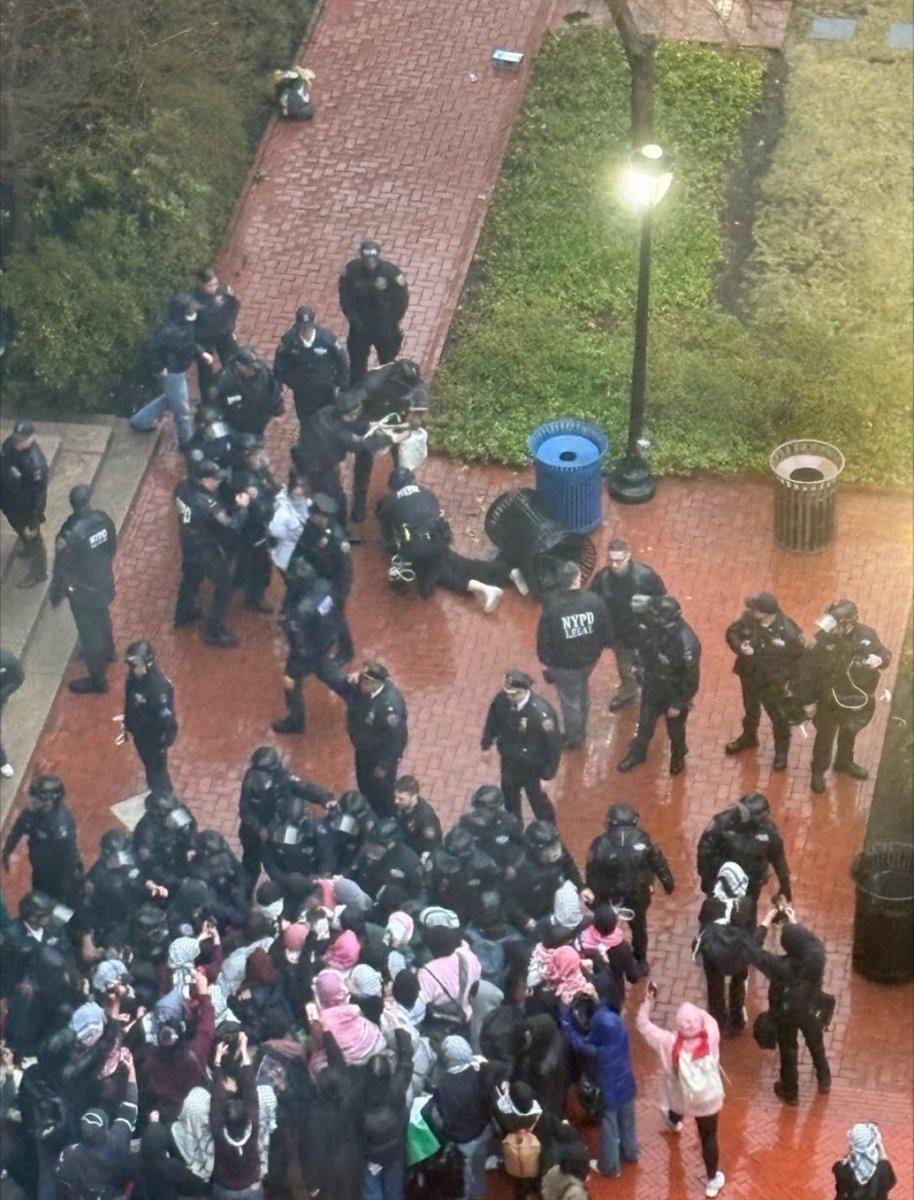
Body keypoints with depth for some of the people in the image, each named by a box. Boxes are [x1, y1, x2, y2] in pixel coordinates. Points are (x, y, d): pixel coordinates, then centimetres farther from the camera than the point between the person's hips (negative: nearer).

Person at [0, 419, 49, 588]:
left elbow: (39, 496, -28)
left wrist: (33, 524, -19)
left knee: (32, 538, 19)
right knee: (20, 530, 35)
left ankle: (38, 573, 43)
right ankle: (26, 548, 65)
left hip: (26, 509, -7)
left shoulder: (35, 464, -40)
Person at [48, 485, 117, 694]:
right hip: (104, 582, 6)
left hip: (83, 591, -6)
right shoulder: (103, 519, -17)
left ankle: (98, 679, 28)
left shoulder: (70, 535, -35)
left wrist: (55, 594, -5)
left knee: (89, 633, 13)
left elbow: (62, 569, -22)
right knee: (102, 619, 33)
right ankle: (107, 652, 59)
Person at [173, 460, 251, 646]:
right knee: (224, 585, 12)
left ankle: (184, 614, 54)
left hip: (188, 543, 7)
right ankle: (215, 631, 21)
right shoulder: (207, 504, -38)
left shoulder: (183, 488, -18)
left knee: (191, 577, 32)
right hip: (206, 549, -7)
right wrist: (242, 507, -17)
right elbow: (231, 526, -31)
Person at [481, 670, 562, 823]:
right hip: (509, 761, 5)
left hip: (532, 768, -5)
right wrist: (486, 744, 12)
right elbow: (493, 721, 1)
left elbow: (554, 745, -24)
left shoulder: (542, 713, -36)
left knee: (538, 800, 16)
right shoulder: (502, 699, -22)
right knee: (509, 794, 28)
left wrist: (548, 775, -17)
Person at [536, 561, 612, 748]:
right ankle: (580, 731, 50)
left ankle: (574, 739, 40)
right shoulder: (595, 601, -22)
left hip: (564, 664, -3)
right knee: (582, 693, 31)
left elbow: (544, 638, -16)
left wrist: (544, 661, 1)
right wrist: (597, 647, 13)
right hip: (589, 659, 3)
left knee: (570, 701, 20)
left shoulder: (552, 607, -28)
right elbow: (607, 633, -9)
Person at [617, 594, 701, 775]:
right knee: (645, 722, 25)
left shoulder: (687, 643, -39)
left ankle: (678, 756, 50)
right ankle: (638, 753, 50)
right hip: (653, 686, 5)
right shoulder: (655, 628, -22)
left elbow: (691, 679, -26)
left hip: (675, 692, -5)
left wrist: (678, 704, -18)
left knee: (675, 729, 21)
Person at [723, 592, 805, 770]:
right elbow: (732, 632, -5)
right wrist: (740, 646, -27)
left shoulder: (788, 631, -33)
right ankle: (748, 737, 58)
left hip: (774, 683, -4)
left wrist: (791, 682, -13)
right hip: (749, 676, 4)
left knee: (779, 717, 19)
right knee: (750, 709, 31)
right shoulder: (748, 619, -22)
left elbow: (801, 658, -18)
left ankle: (781, 750, 44)